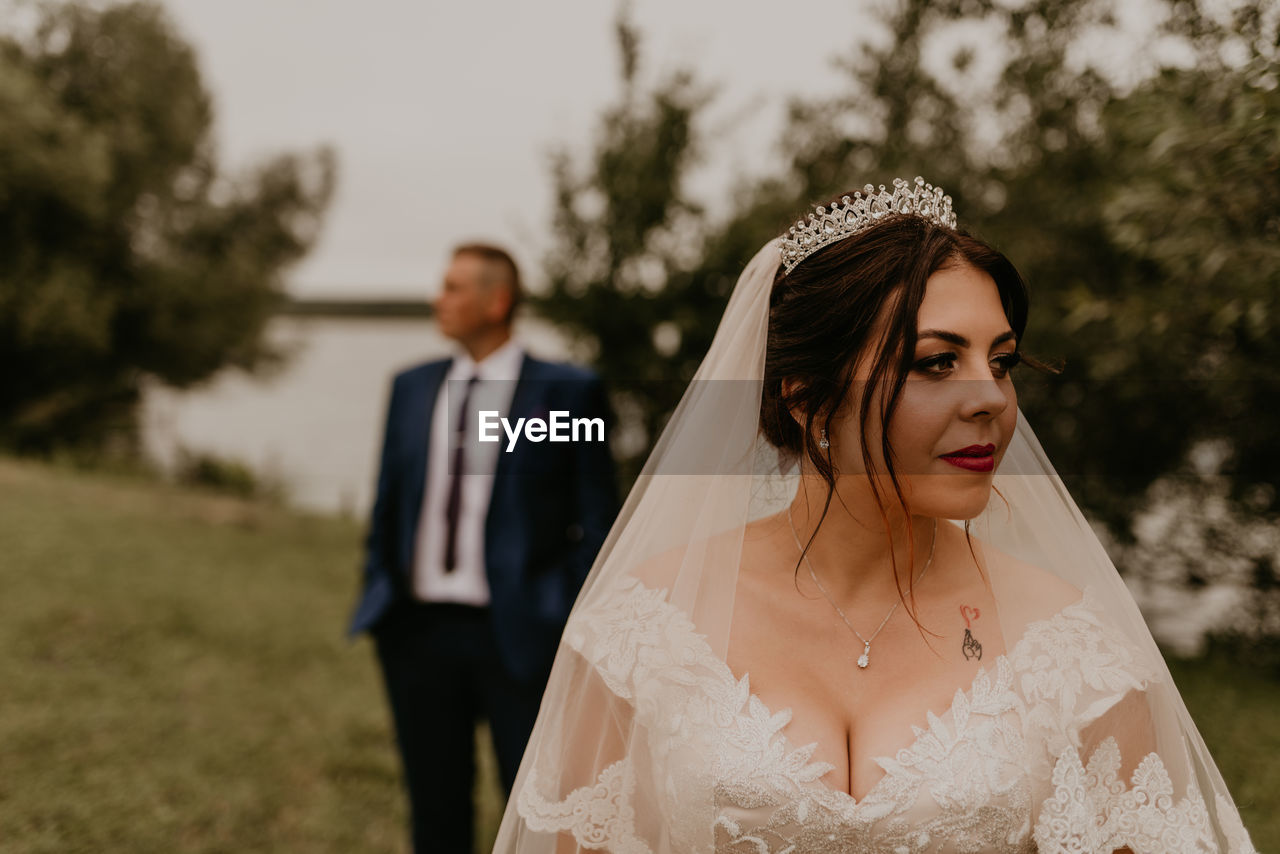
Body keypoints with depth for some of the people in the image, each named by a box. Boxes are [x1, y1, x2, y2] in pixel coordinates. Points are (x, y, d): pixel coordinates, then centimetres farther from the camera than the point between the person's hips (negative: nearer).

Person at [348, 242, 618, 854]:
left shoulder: (568, 392, -5)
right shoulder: (412, 388, 10)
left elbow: (596, 521, -4)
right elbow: (388, 501, 16)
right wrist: (376, 603, 11)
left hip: (520, 636, -4)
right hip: (420, 632, 5)